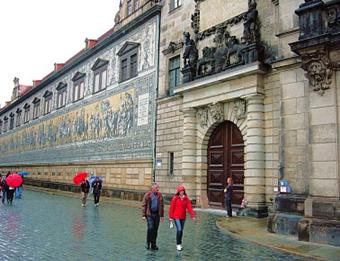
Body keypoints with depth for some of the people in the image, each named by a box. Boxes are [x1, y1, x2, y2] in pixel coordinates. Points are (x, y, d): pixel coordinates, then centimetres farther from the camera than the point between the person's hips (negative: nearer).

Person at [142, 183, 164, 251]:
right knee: (150, 228, -13)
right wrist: (143, 215, -6)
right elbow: (144, 205, -2)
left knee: (155, 229, 8)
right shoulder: (147, 195, -5)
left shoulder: (159, 195, 5)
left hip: (157, 215, 4)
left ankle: (153, 244, 20)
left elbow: (162, 206, 12)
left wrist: (162, 215, 10)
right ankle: (148, 242, 7)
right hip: (149, 214, -3)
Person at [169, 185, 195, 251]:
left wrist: (192, 215, -14)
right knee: (179, 230, -13)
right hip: (176, 217, -4)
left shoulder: (186, 198, 1)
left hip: (183, 217, 4)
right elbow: (171, 207, -7)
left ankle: (180, 244, 27)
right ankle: (178, 244, -1)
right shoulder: (175, 198, -9)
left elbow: (189, 207, -3)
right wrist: (171, 217, -7)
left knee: (181, 230, 12)